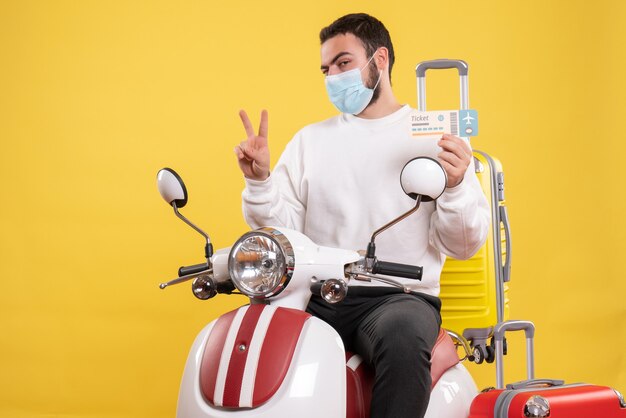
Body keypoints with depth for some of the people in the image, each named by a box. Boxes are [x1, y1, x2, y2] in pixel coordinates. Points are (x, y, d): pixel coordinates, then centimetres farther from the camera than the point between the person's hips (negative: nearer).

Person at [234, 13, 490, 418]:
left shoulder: (437, 138, 7)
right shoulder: (311, 139, 18)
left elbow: (463, 245, 1)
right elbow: (281, 229, 10)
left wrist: (456, 186, -16)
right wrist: (259, 181, -7)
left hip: (402, 296, -3)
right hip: (315, 297, 3)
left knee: (403, 336, -38)